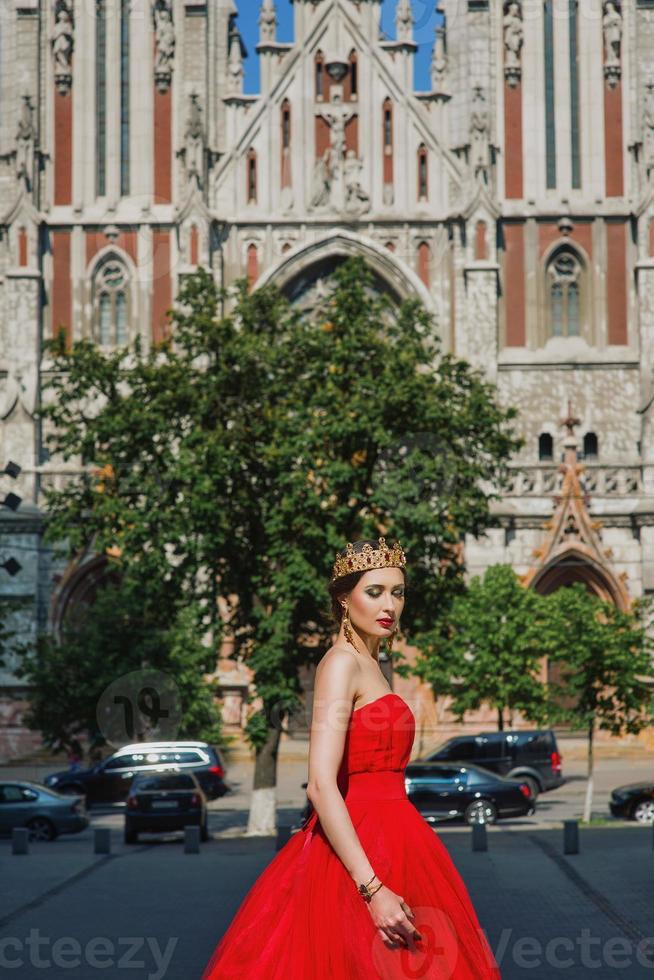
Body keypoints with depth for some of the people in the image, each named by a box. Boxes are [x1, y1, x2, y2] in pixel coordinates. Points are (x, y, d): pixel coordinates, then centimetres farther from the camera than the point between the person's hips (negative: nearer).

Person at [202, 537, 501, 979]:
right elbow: (321, 785, -22)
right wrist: (373, 890, -27)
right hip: (357, 855, -9)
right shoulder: (342, 662, -13)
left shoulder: (372, 664, 14)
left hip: (386, 845, 9)